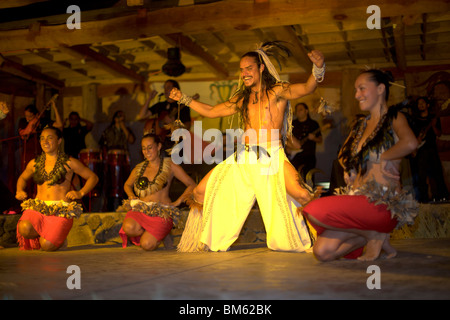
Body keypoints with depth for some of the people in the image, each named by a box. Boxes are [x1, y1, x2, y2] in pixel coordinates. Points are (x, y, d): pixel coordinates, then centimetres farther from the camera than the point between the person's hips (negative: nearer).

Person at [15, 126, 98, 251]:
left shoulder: (69, 162, 2)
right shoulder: (35, 163, 12)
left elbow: (93, 177, 8)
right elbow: (23, 178, 33)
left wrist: (80, 193, -7)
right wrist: (19, 191, 12)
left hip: (61, 210, -3)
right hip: (38, 208, 3)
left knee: (47, 246, -23)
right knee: (24, 228, -31)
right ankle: (41, 236, 6)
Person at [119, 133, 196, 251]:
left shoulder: (169, 165, 3)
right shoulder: (139, 168, 13)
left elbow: (192, 185, 6)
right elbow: (127, 185, 32)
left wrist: (177, 202, -4)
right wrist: (132, 197, 11)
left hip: (162, 212, -3)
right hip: (140, 209, 3)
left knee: (147, 245, -25)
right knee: (128, 227, -32)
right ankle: (148, 234, 1)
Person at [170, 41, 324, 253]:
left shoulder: (277, 91, 2)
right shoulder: (241, 99, 18)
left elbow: (306, 89, -15)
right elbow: (211, 112, 25)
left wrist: (318, 69, -34)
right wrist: (184, 99, 22)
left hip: (272, 156, -5)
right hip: (243, 159, 6)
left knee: (299, 194, -31)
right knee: (201, 192, 3)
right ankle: (212, 241, 22)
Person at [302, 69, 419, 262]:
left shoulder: (394, 118, -1)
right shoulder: (360, 124, 20)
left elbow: (410, 143, -24)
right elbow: (345, 158, 28)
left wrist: (382, 157, -12)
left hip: (383, 203, -7)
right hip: (357, 199, 7)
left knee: (315, 211, -24)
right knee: (323, 252, -11)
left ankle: (374, 234, -5)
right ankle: (369, 236, 10)